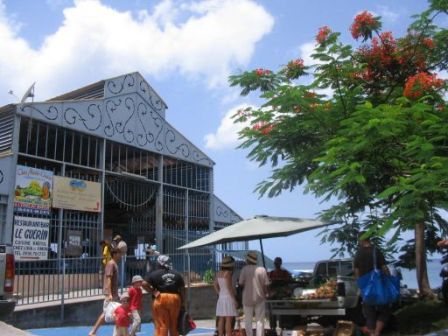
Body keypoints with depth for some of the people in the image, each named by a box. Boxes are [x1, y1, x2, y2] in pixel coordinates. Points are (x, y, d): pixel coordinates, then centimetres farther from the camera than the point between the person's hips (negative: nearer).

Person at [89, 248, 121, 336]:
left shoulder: (115, 264, 13)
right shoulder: (111, 264, -14)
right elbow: (108, 279, -21)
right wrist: (109, 294, -26)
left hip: (113, 293, 9)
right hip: (110, 293, -9)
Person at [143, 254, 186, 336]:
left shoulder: (154, 274, 0)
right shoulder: (177, 274, 12)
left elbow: (144, 284, -11)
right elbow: (182, 289, 10)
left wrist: (153, 291, -1)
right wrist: (183, 302, 13)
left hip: (160, 299, -3)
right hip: (175, 299, 3)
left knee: (161, 325, 0)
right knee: (174, 325, 15)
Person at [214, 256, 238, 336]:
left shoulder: (219, 273, 9)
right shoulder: (228, 273, -14)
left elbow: (215, 285, 15)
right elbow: (229, 287, -17)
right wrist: (234, 298, -11)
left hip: (221, 298, 8)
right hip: (229, 297, -8)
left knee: (221, 320, 9)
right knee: (229, 320, -6)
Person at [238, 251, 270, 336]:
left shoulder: (244, 269, -9)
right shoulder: (262, 270, -5)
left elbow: (241, 284, -8)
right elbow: (266, 285, -4)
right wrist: (265, 294, 12)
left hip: (247, 298, -1)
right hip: (260, 298, 1)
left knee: (248, 321, 10)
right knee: (260, 321, 8)